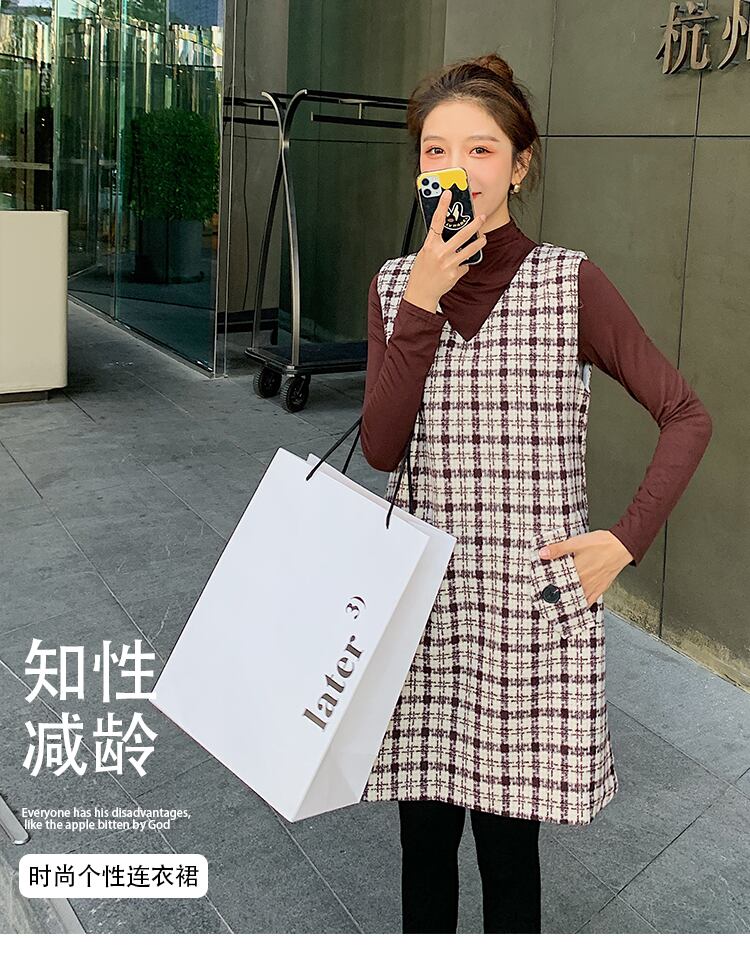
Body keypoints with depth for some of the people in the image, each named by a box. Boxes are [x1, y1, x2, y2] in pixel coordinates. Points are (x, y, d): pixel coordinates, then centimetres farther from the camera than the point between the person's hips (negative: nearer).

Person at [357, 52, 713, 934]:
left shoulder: (571, 283, -7)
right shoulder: (396, 285, 3)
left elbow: (686, 416, -2)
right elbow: (381, 448, -7)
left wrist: (626, 540, -11)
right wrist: (422, 304, -15)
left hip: (532, 607, -3)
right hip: (420, 601, 3)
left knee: (507, 842, 10)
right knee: (423, 833, 16)